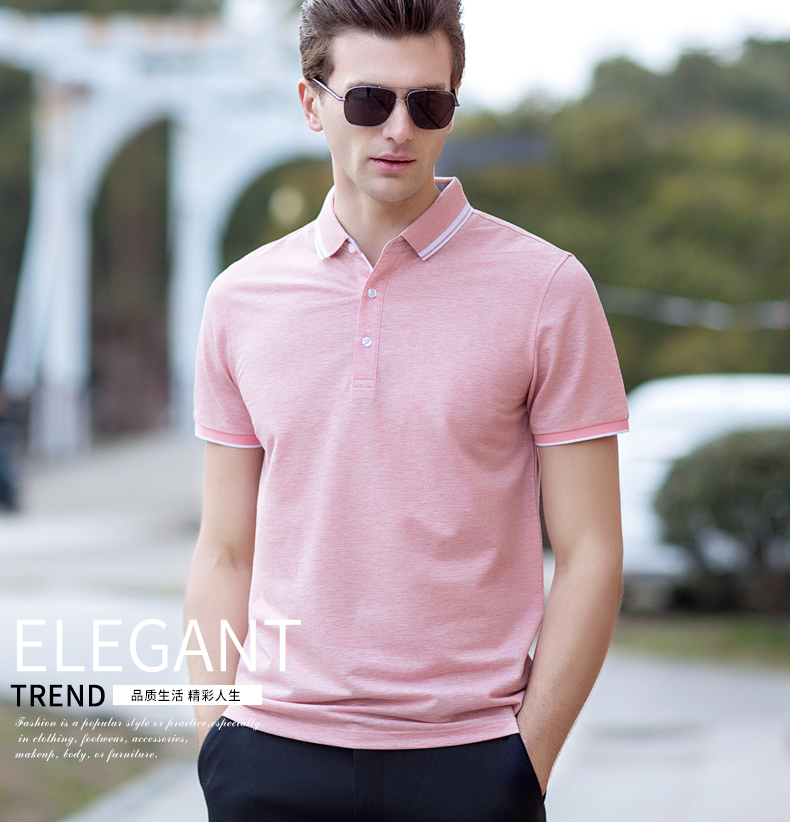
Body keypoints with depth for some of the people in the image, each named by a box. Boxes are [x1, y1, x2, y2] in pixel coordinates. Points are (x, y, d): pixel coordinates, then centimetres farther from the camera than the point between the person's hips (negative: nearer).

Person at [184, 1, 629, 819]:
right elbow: (225, 553, 10)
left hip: (466, 756, -2)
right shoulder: (242, 298, 7)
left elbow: (589, 554, -3)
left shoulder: (546, 288, -2)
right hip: (274, 755, 2)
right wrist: (216, 748, 1)